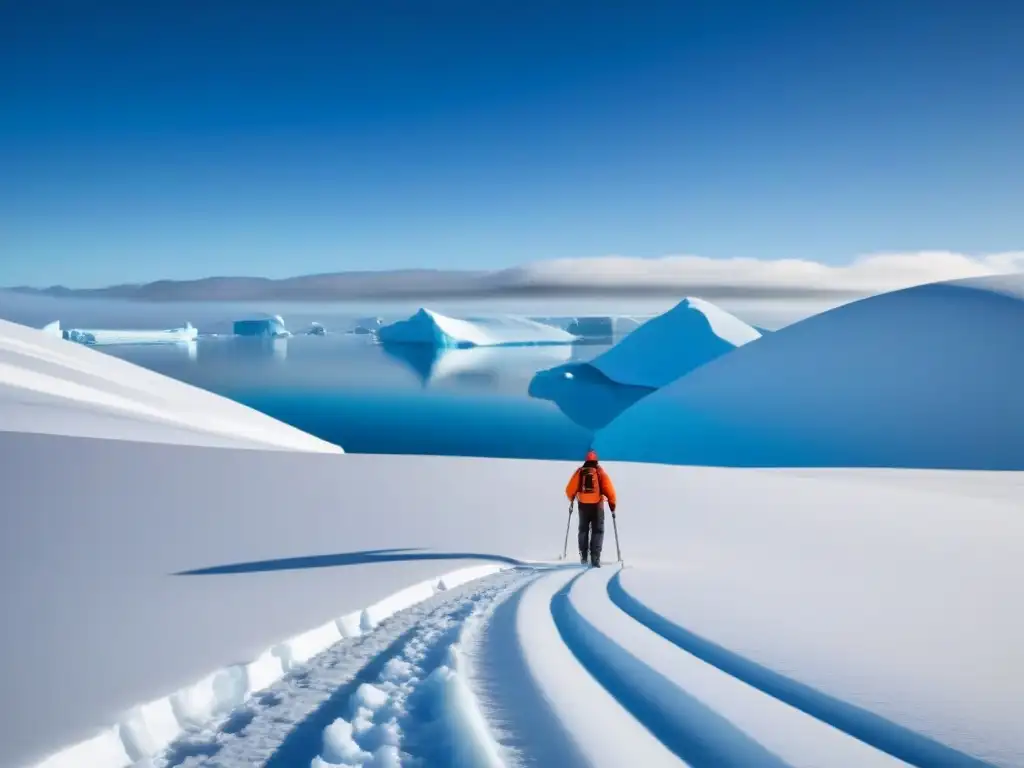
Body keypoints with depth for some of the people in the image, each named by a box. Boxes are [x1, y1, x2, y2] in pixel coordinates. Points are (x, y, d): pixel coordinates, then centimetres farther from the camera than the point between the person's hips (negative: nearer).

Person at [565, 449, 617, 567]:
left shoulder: (579, 472, 3)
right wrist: (612, 504, 5)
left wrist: (572, 500, 23)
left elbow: (570, 489, 2)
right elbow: (609, 490, -7)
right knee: (597, 531, 3)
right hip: (597, 505, -2)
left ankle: (583, 557, 18)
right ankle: (595, 558, -11)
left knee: (583, 530, 18)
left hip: (583, 505, 2)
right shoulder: (600, 472, 0)